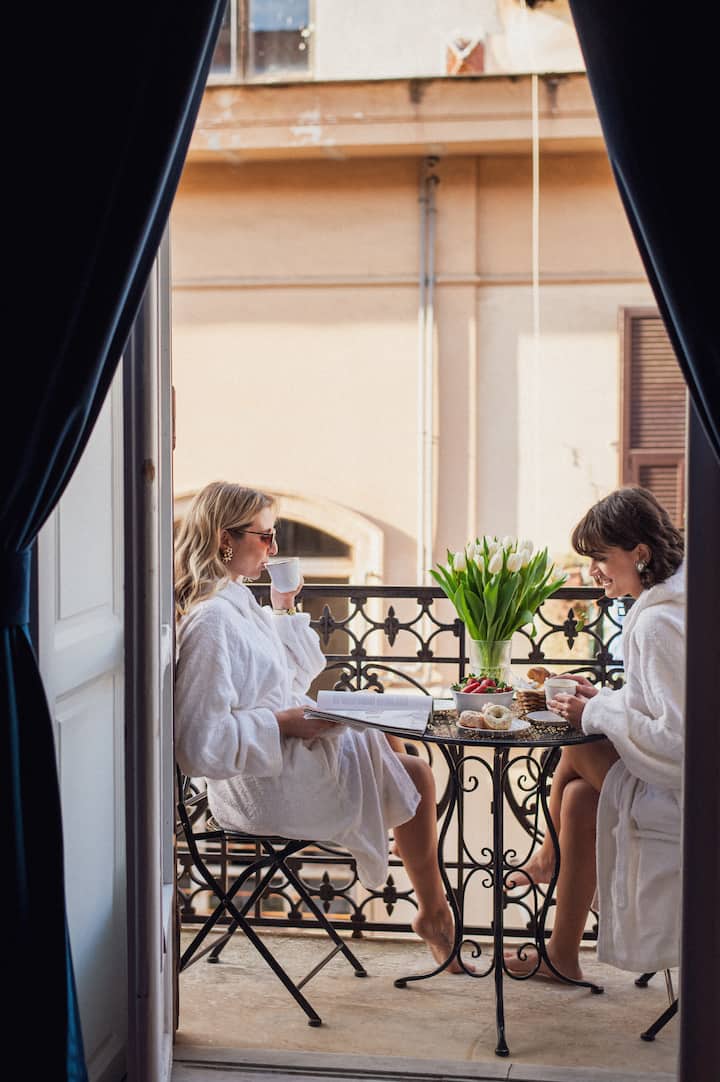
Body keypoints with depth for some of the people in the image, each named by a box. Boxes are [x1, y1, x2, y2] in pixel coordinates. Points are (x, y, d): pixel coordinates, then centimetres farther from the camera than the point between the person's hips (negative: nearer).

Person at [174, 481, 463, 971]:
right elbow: (201, 744, -29)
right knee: (416, 776, 4)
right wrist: (285, 722, -24)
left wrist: (285, 610, 8)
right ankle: (435, 913, 25)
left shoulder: (238, 602, 6)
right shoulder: (210, 621, -25)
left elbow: (300, 673, 19)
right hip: (270, 785, -10)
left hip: (291, 752, 10)